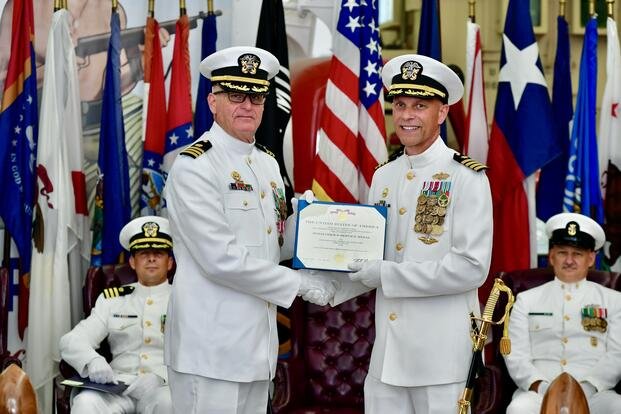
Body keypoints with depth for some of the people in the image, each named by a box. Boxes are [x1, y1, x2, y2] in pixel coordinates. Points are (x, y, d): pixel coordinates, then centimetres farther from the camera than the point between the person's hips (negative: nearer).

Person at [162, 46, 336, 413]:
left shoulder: (268, 164, 13)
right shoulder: (193, 167, -12)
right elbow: (221, 259, -19)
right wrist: (302, 283, -13)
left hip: (258, 344, 8)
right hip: (211, 349, -7)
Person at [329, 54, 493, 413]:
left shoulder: (466, 177, -8)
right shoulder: (383, 177, 12)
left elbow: (472, 268, -17)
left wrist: (387, 275, -16)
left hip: (441, 353, -6)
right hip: (386, 350, 6)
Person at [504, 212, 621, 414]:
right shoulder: (526, 300, 19)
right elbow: (515, 355, 9)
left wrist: (587, 388, -11)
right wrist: (539, 385, -12)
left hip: (593, 393, 0)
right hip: (538, 392, 0)